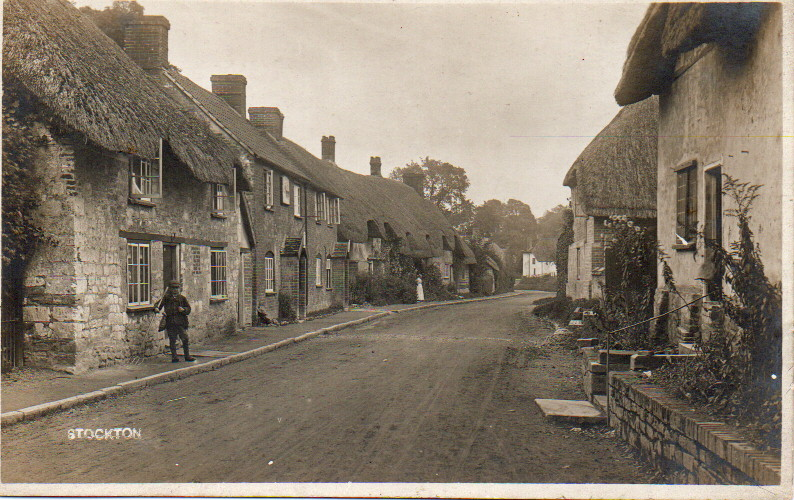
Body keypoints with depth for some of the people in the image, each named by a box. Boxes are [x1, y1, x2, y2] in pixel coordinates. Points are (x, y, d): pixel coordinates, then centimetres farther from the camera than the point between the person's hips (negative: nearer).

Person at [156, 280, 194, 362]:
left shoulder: (182, 298, 9)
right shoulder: (166, 298, 8)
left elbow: (188, 309, 11)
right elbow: (159, 304, 6)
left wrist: (183, 310, -9)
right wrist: (157, 308, -16)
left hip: (181, 322, 0)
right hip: (170, 322, 0)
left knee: (185, 339, -1)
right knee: (172, 340, 3)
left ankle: (187, 356, 10)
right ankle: (174, 356, 11)